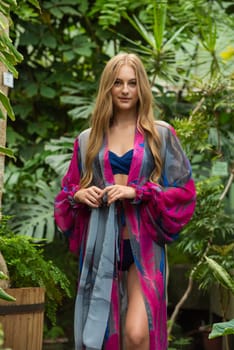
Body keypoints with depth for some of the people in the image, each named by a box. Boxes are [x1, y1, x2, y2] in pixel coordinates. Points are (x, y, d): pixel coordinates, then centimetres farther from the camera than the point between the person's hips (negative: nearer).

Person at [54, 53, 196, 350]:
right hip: (101, 246, 3)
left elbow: (183, 190, 1)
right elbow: (68, 189, 19)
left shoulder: (161, 135, 5)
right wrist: (78, 195, -5)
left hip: (143, 244, -2)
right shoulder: (88, 139, 12)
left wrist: (137, 192, -12)